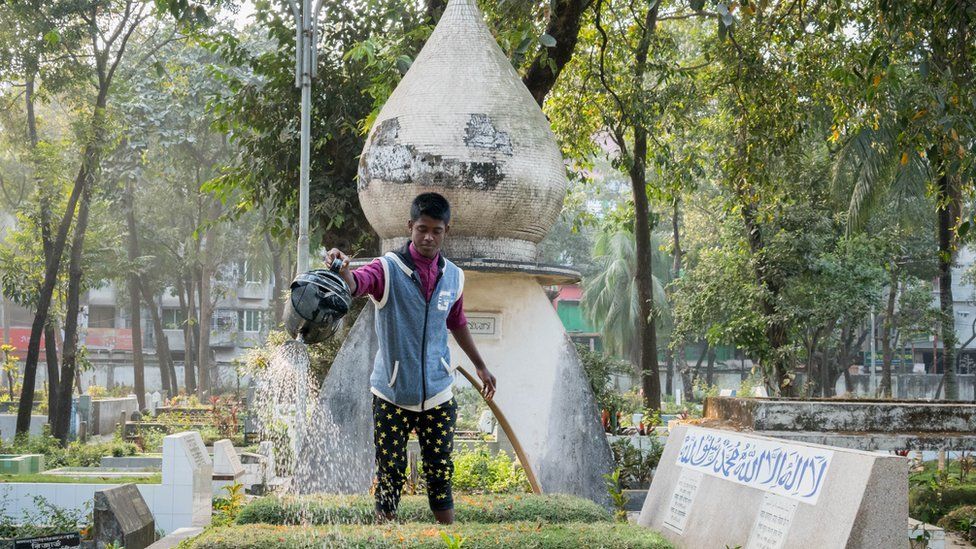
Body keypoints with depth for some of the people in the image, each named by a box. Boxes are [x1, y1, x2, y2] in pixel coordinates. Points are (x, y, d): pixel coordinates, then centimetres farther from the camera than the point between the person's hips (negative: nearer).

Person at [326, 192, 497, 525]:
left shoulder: (453, 277, 4)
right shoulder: (389, 269, -11)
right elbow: (357, 283, -34)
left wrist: (479, 365, 29)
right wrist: (341, 270, -57)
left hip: (438, 394, 3)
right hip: (392, 395, -3)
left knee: (440, 473, 9)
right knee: (389, 476, 2)